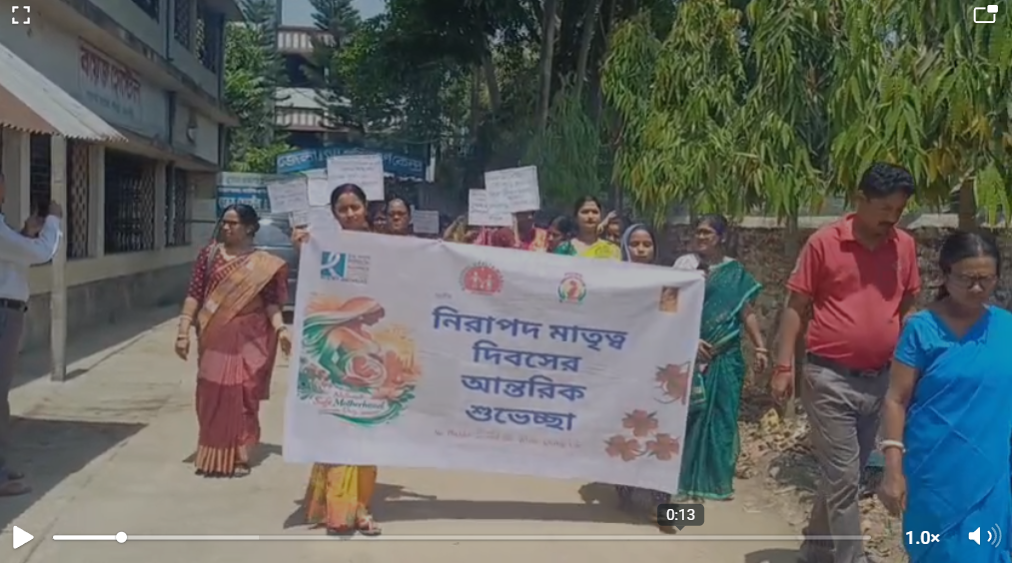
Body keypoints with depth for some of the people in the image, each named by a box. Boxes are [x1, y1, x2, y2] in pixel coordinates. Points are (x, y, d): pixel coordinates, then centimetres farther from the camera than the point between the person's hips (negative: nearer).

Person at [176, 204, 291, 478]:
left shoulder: (264, 264, 2)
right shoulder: (210, 254, 5)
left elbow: (271, 302, 0)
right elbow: (194, 295, 3)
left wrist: (280, 328, -16)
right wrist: (183, 331, -3)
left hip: (248, 339, -1)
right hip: (214, 337, 1)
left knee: (242, 396, -2)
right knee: (211, 395, 4)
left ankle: (239, 456, 9)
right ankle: (211, 456, 17)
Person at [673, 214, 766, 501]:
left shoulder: (736, 272, 6)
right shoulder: (684, 264, 1)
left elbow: (747, 312, 4)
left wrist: (760, 347, -5)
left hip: (724, 357, 2)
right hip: (689, 353, -1)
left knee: (720, 416, 6)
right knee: (687, 414, 2)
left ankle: (716, 480, 16)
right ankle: (683, 476, 12)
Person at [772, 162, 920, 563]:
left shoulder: (905, 246, 5)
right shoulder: (823, 242, -7)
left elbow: (907, 309, 14)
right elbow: (795, 307, -4)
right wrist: (784, 367, -10)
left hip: (880, 380, 5)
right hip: (830, 379, -5)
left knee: (845, 475, 16)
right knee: (843, 478, -2)